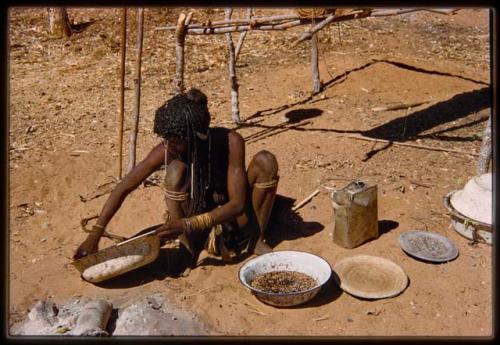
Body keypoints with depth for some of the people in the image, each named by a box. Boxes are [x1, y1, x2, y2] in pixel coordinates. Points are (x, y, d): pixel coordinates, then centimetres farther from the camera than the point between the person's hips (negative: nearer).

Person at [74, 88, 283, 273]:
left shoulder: (230, 142, -25)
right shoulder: (168, 150, -22)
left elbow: (237, 204, -28)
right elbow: (123, 188, -16)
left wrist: (188, 224, -40)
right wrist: (95, 235, -20)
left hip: (232, 220, 0)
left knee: (265, 160, -24)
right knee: (176, 170, -29)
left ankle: (257, 241, -9)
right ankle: (187, 247, -16)